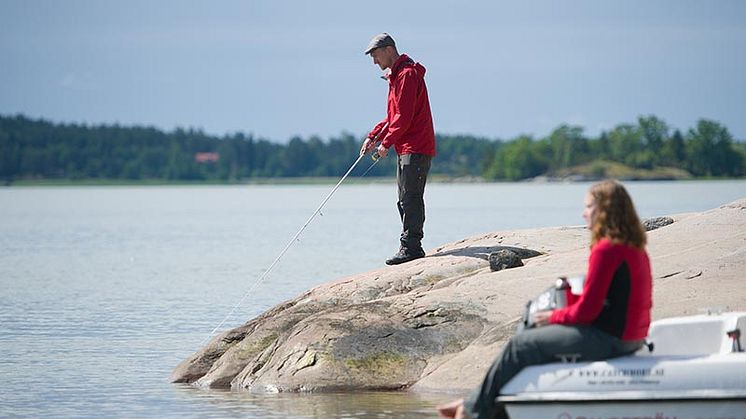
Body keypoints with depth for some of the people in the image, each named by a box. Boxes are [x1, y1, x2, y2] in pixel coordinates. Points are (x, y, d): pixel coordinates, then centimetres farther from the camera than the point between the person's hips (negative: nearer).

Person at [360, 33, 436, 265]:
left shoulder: (407, 74, -13)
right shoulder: (396, 75, 20)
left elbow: (404, 117, -19)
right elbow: (393, 116, 24)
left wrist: (386, 143, -12)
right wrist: (373, 136, 14)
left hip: (416, 148, -11)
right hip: (406, 149, 11)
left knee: (410, 199, -11)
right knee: (406, 200, 11)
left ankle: (410, 246, -12)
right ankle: (412, 247, 14)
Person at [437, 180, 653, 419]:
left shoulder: (605, 250, -19)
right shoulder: (635, 248, 11)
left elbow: (587, 310, -19)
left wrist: (553, 317, -2)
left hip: (607, 337, -10)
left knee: (521, 345, -2)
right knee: (537, 339, 22)